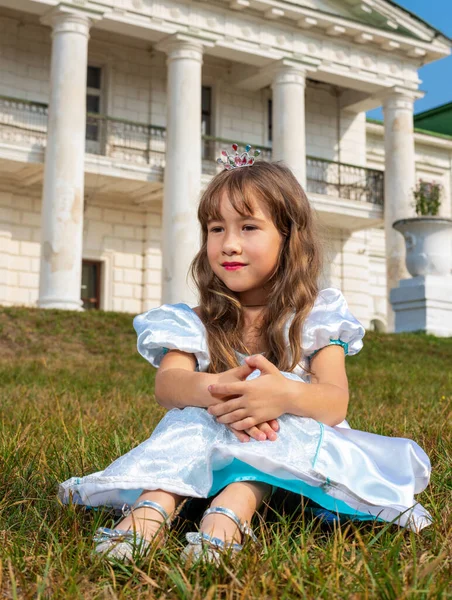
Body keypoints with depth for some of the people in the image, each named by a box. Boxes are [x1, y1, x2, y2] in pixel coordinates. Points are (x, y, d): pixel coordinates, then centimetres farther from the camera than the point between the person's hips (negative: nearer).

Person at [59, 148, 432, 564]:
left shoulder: (315, 318, 1)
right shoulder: (195, 324, 6)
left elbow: (335, 402, -15)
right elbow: (166, 383, -15)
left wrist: (285, 395, -41)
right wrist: (212, 388, -40)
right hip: (204, 452, 2)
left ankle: (229, 513, -52)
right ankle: (153, 506, -47)